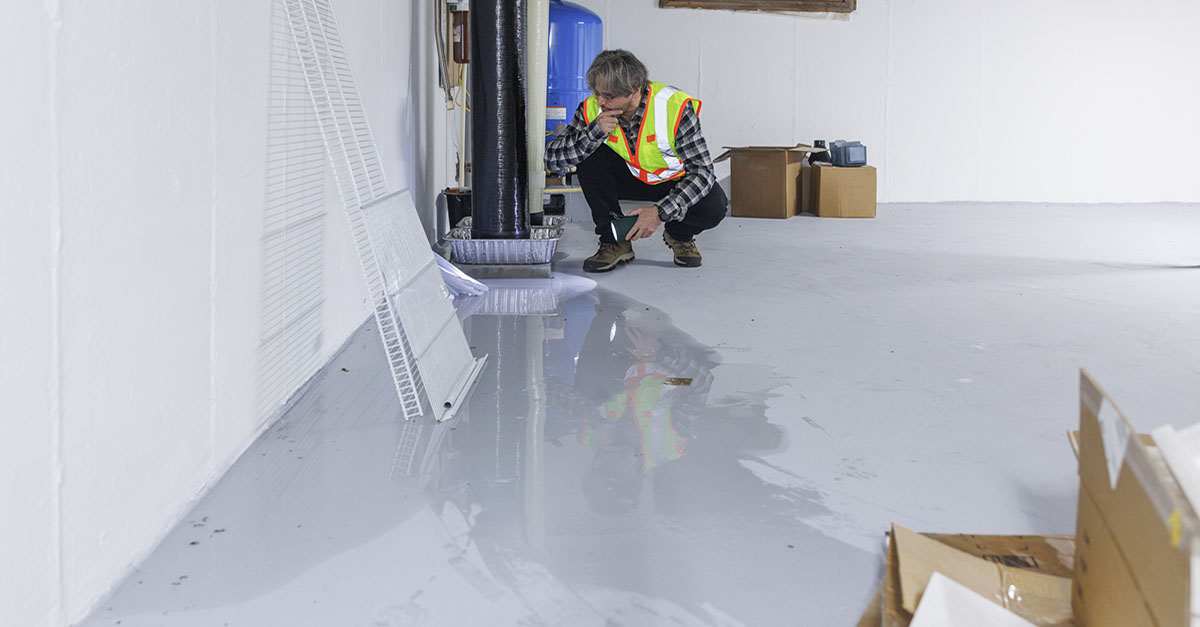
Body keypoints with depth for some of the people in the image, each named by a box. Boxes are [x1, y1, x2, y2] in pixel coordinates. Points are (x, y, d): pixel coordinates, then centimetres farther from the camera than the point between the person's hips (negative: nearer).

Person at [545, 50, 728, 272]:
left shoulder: (675, 107, -30)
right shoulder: (592, 109, -20)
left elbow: (702, 171, -30)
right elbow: (551, 158, -21)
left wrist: (661, 212, -42)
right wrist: (595, 131, -37)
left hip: (675, 180, -2)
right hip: (628, 178, 3)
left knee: (714, 207, -32)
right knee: (589, 156, -27)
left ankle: (679, 235, 4)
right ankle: (614, 243, -13)